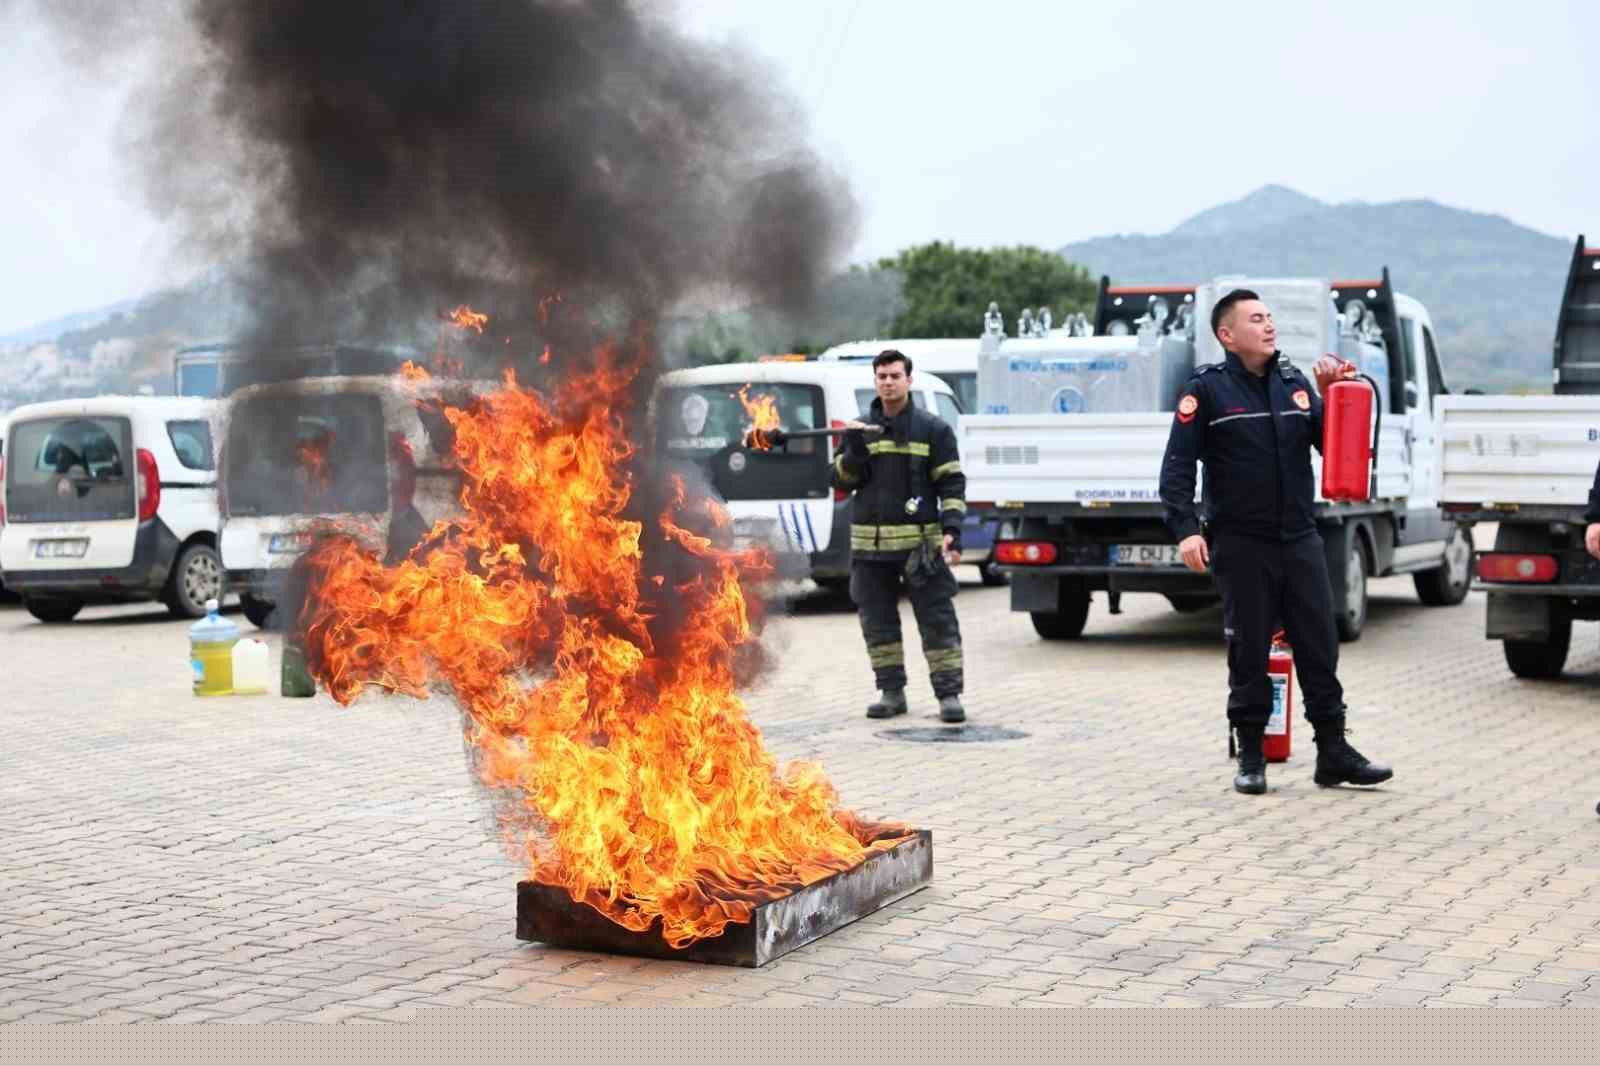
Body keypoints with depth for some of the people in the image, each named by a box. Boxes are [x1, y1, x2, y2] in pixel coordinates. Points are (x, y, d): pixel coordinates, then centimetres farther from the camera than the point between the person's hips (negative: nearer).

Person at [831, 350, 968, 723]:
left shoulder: (933, 429, 3)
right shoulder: (859, 429, 12)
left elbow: (951, 483, 0)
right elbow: (840, 481, 10)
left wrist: (952, 529, -12)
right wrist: (853, 449, -9)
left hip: (920, 541, -3)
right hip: (869, 544, 3)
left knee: (937, 619, -4)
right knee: (878, 621, 7)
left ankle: (949, 693, 0)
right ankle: (891, 691, 17)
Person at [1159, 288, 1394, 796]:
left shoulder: (1296, 382, 10)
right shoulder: (1207, 389, -3)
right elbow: (1177, 465, -8)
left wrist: (1332, 395, -4)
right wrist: (1186, 528, -19)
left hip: (1299, 539, 4)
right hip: (1240, 544, -4)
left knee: (1320, 645, 5)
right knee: (1249, 651, 2)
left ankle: (1333, 752, 13)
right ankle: (1250, 757, 14)